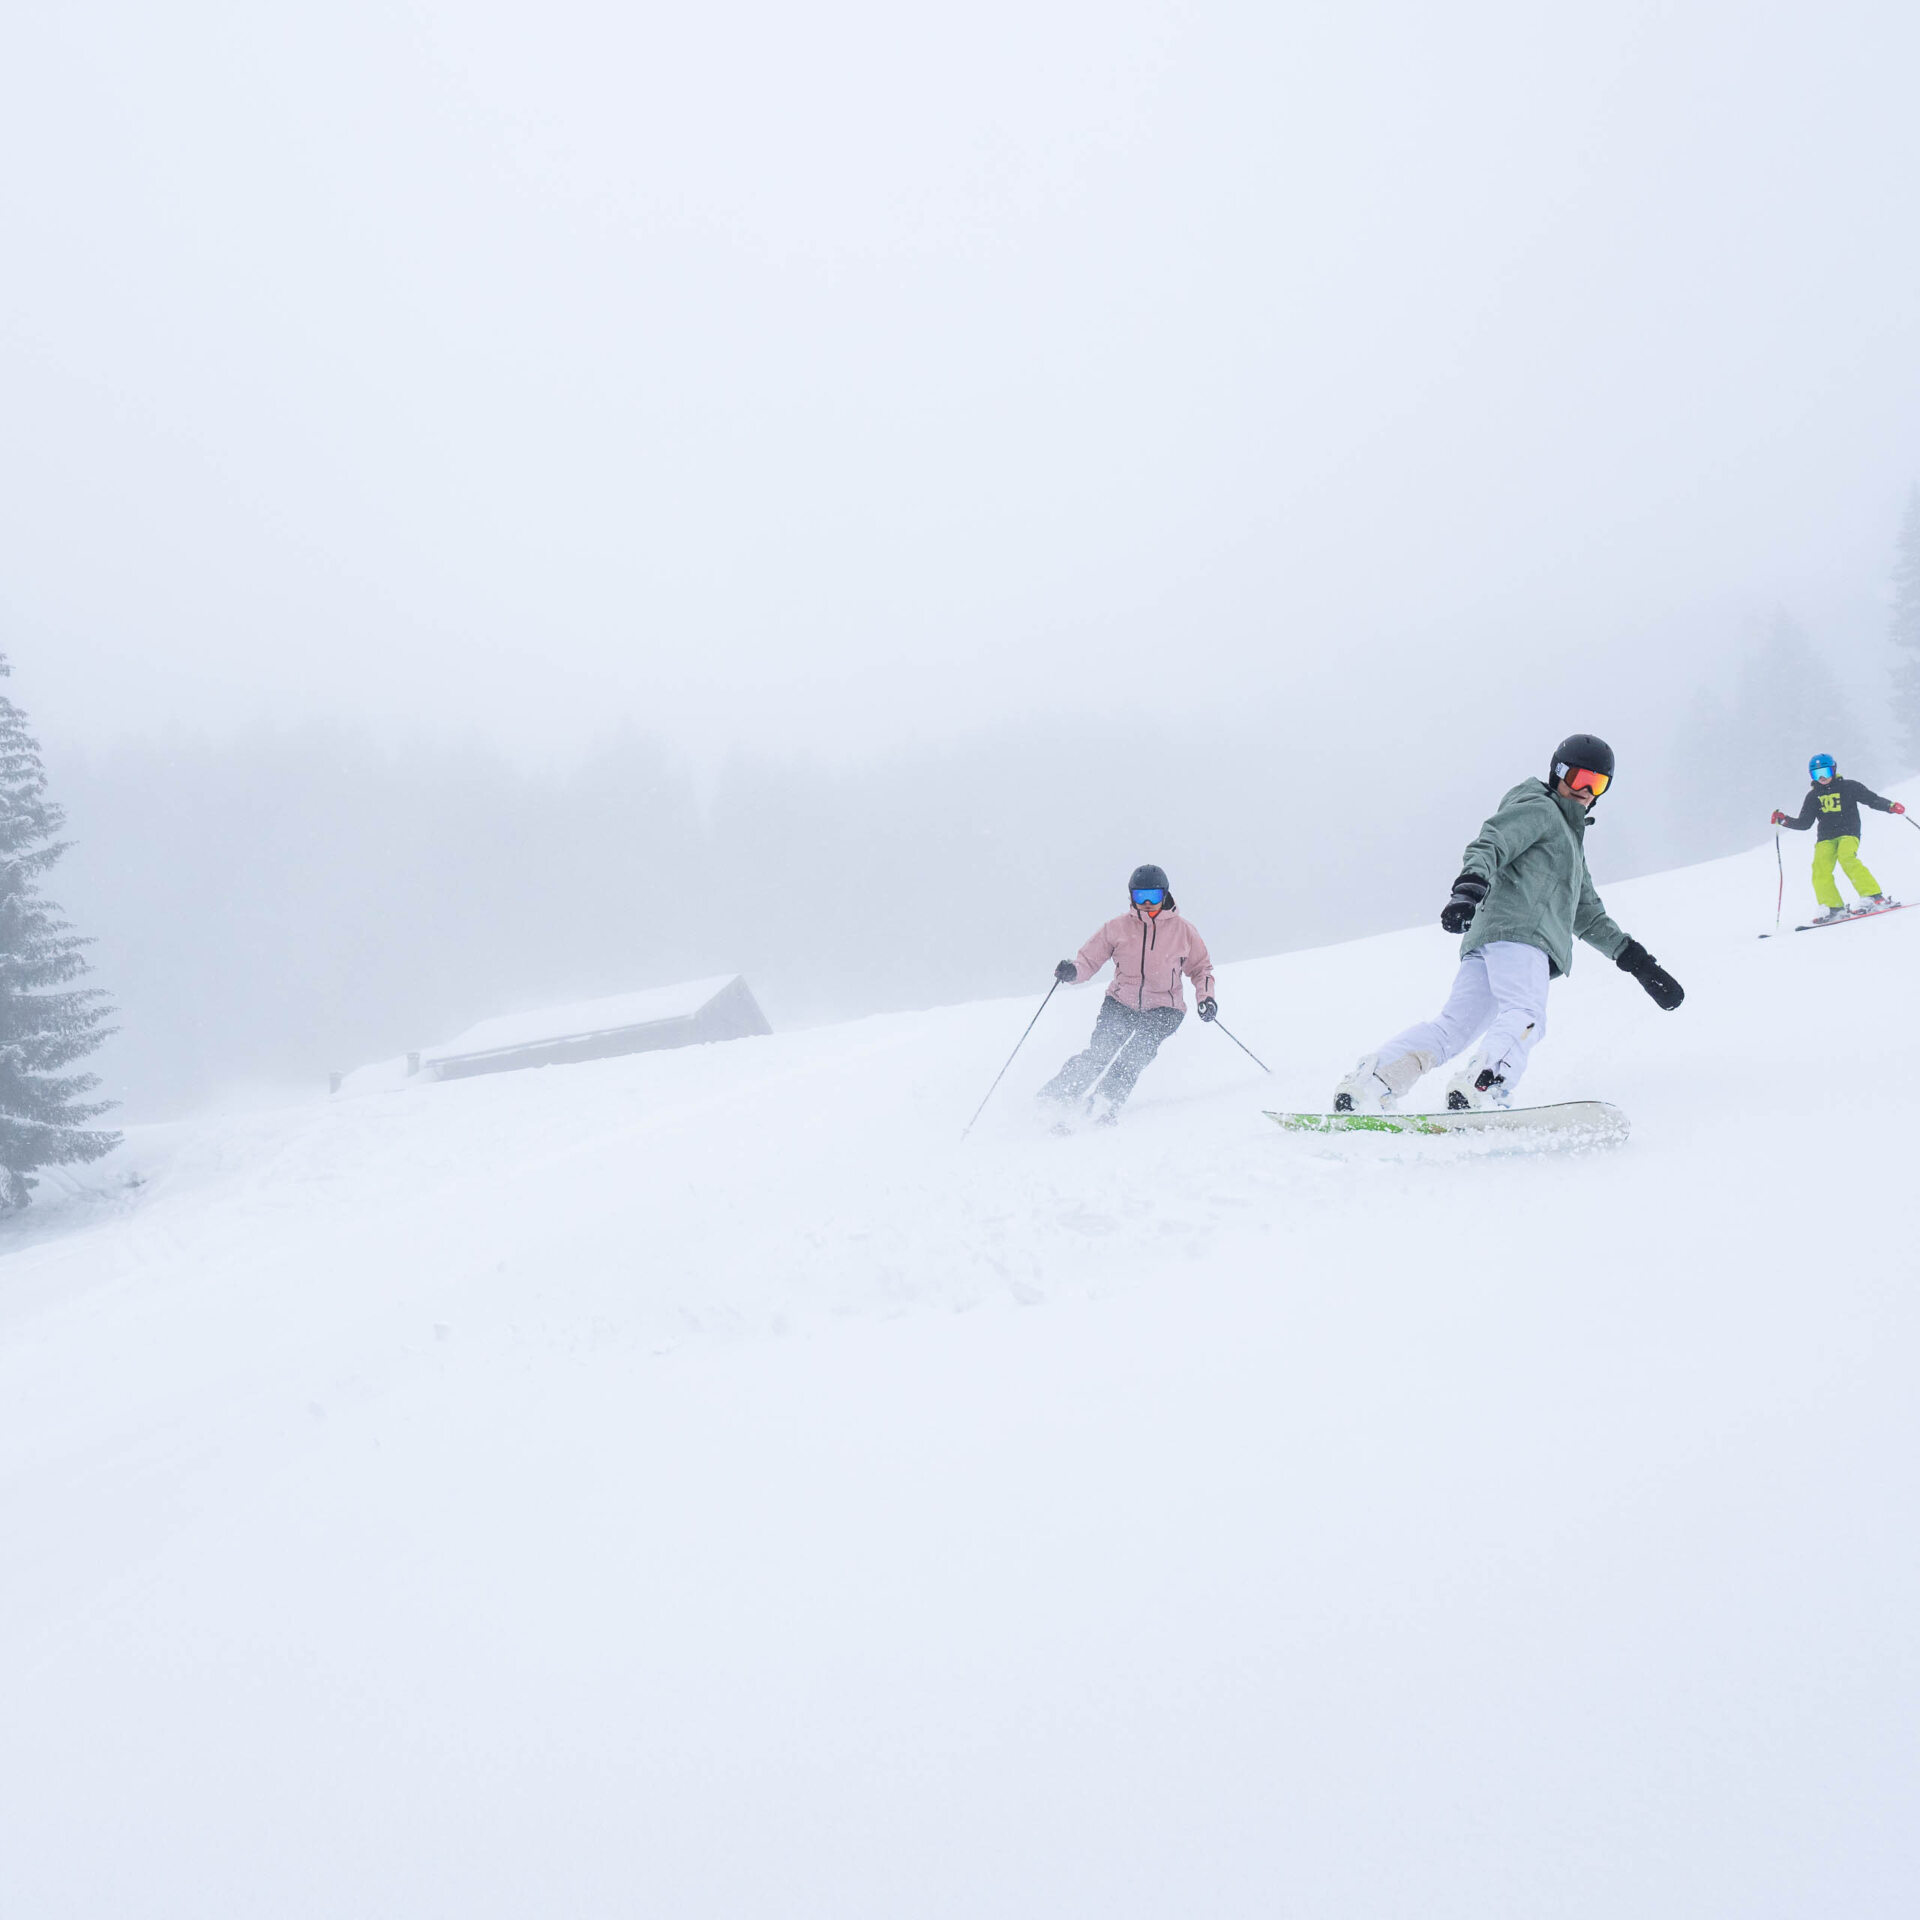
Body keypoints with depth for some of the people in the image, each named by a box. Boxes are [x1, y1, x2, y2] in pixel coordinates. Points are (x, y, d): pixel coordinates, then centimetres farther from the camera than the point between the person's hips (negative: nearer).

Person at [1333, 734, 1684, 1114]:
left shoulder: (1571, 842, 41)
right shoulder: (1539, 809, 11)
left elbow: (1588, 916, 41)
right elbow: (1489, 844, -7)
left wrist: (1635, 959, 33)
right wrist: (1470, 886, -27)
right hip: (1516, 928, -8)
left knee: (1454, 1025, -9)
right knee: (1525, 1017, -29)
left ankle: (1366, 1083, -21)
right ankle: (1476, 1093, -53)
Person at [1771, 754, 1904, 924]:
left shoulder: (1848, 787, 6)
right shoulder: (1813, 796, 15)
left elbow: (1873, 800, 5)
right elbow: (1804, 823, 16)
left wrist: (1890, 806, -13)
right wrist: (1784, 820, 1)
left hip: (1848, 833, -4)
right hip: (1825, 838, 4)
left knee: (1846, 858, -31)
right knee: (1820, 868, -21)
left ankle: (1875, 898, -30)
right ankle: (1835, 908, -17)